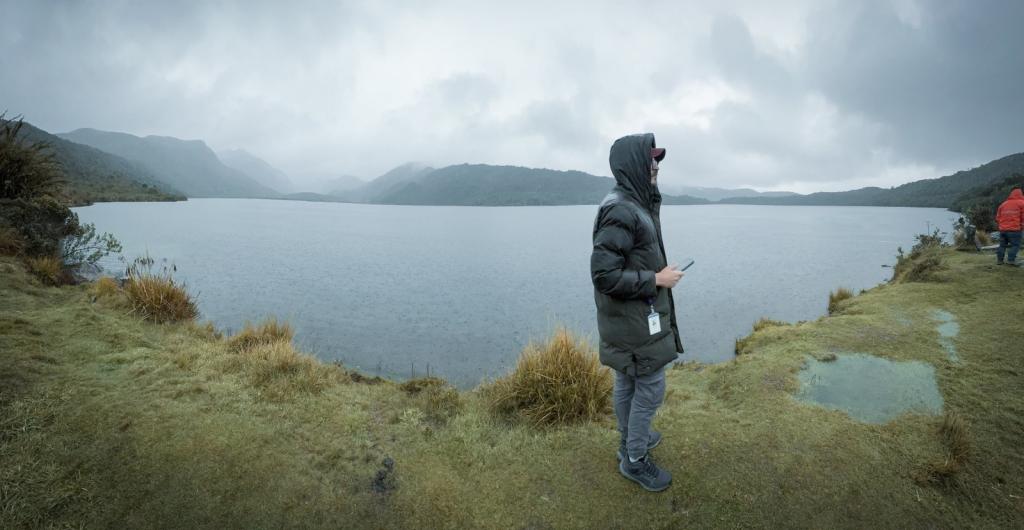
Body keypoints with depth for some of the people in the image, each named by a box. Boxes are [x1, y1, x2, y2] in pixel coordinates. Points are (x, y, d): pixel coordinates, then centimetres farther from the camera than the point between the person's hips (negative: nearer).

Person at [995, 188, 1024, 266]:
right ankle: (1011, 260, -10)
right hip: (1014, 229, -5)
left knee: (1002, 245, 10)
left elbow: (997, 217, 14)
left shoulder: (1003, 204, 12)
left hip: (1003, 229, 5)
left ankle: (999, 260, 8)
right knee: (1015, 245, -2)